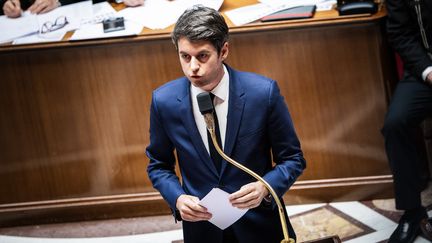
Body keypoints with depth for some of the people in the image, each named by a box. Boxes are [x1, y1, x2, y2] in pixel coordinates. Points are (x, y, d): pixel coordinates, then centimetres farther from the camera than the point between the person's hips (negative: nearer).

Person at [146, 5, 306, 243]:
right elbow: (158, 165, 4)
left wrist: (265, 188, -24)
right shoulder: (163, 100, -10)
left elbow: (292, 159, -5)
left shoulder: (264, 92, -16)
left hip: (260, 224, -1)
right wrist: (177, 199, -15)